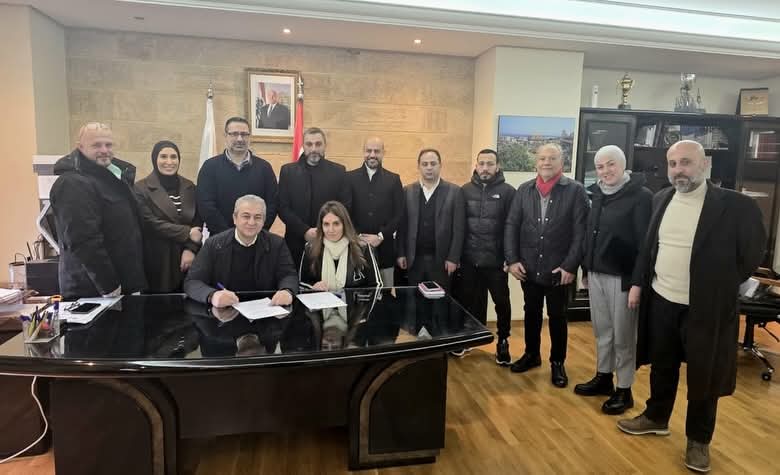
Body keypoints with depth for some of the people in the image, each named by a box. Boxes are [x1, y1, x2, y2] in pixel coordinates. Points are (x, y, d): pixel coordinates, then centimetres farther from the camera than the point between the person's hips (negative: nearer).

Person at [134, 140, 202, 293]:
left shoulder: (189, 187, 10)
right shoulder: (141, 189, -3)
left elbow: (198, 222, 6)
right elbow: (151, 223, -12)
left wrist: (191, 249, -9)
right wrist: (187, 233, -13)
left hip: (186, 258, 3)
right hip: (158, 261, -3)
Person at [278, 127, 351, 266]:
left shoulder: (338, 171, 4)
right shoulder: (288, 171, 5)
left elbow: (345, 207, 2)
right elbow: (283, 208, 0)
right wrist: (305, 231, -12)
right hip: (296, 242, 1)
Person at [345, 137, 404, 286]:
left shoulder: (394, 179, 6)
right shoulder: (350, 178, 4)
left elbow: (399, 214, 1)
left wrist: (380, 236, -8)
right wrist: (358, 236, -9)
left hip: (384, 246, 1)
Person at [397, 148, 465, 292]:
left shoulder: (454, 191, -2)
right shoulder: (408, 191, 5)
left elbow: (458, 228, -4)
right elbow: (402, 225, 6)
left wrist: (453, 258, -8)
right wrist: (401, 254, 1)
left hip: (441, 258, -2)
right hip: (414, 258, 2)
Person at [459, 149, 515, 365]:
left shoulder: (508, 191, -4)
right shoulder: (465, 190, 4)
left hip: (496, 261, -2)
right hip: (469, 260, 2)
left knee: (502, 302, 10)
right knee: (469, 303, 13)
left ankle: (503, 342, 29)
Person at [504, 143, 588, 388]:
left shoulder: (575, 190, -6)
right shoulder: (524, 190, 4)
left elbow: (580, 231, -9)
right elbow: (511, 225, 3)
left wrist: (570, 266, -14)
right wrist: (512, 259, -4)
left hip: (559, 269, -3)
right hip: (528, 267, 3)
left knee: (557, 317, 11)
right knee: (531, 313, 17)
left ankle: (557, 362, 28)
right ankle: (531, 354, 36)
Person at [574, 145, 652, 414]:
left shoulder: (641, 196, -11)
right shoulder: (595, 194, 9)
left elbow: (645, 241, -15)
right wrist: (586, 268, 14)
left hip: (622, 276, -6)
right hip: (596, 274, 6)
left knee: (623, 335, 5)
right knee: (602, 330, 16)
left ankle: (624, 390, 18)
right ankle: (603, 377, 32)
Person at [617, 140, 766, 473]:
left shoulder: (736, 205, -14)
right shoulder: (661, 199, 2)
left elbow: (752, 255, -5)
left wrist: (723, 286, -3)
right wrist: (638, 282, 6)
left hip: (705, 307, -4)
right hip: (661, 301, 4)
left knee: (704, 377, 10)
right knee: (662, 366, 19)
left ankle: (699, 440, 29)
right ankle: (656, 417, 39)